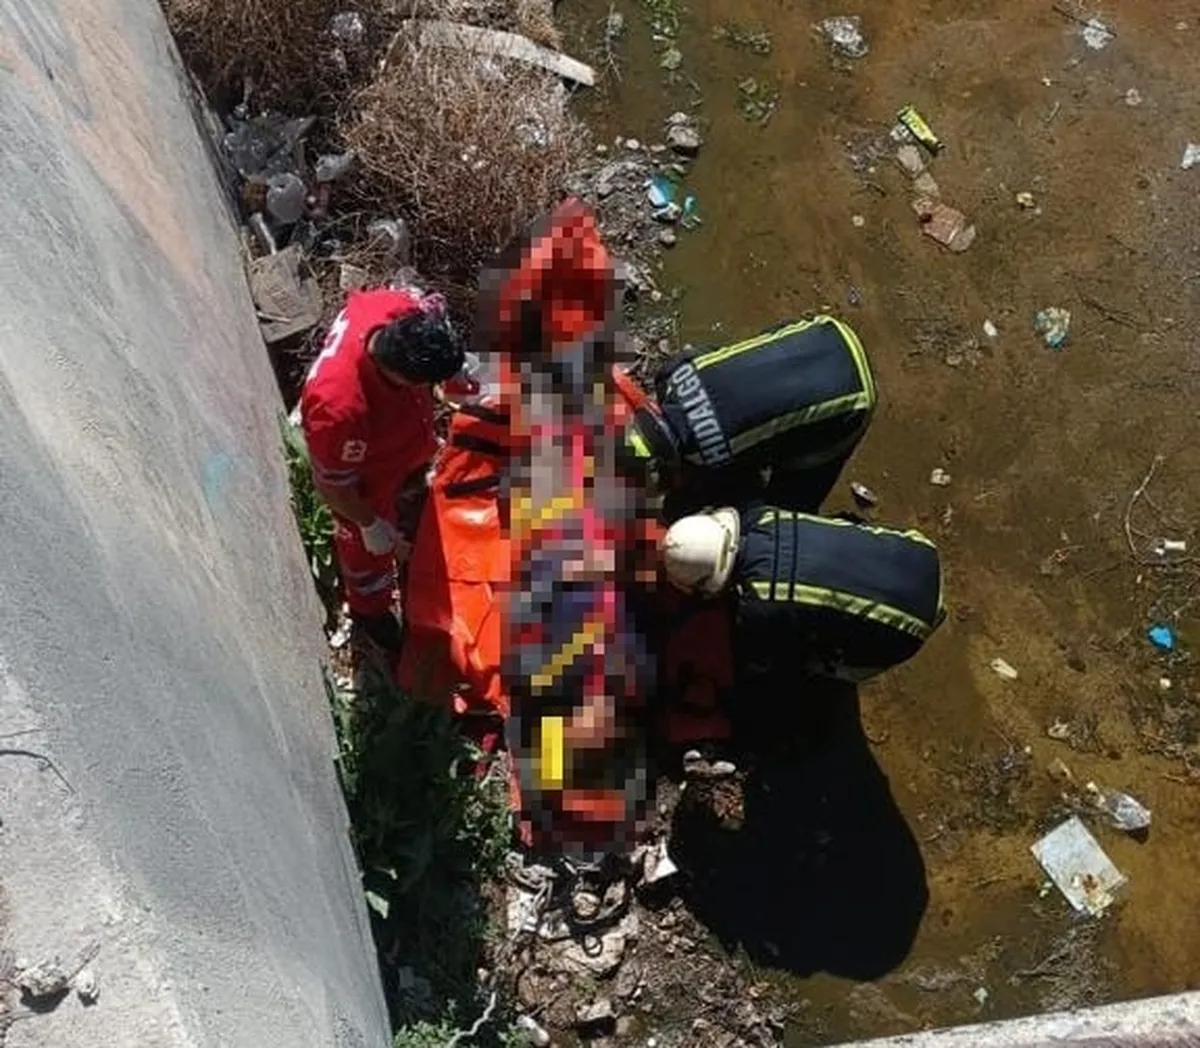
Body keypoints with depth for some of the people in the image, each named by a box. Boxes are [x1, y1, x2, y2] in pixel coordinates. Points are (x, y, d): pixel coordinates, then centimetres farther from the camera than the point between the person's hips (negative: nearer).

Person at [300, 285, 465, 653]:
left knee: (413, 489, 38)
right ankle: (369, 608, 58)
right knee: (369, 547, 26)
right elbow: (333, 486, -29)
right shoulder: (339, 409, -49)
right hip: (366, 479, -5)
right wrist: (371, 526, -14)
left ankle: (410, 532, 73)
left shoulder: (397, 306, -35)